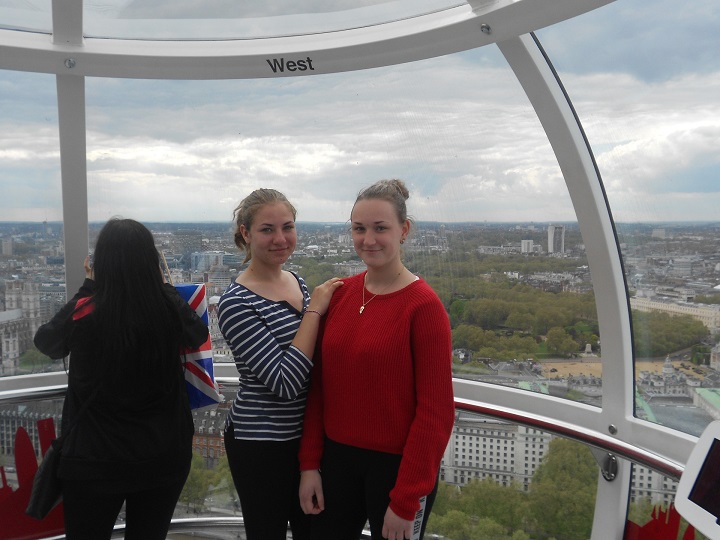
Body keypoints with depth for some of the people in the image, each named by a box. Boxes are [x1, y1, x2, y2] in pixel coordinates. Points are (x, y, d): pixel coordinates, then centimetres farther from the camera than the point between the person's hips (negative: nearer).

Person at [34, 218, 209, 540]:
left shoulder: (84, 312, -18)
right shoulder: (170, 308, -14)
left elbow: (45, 342, 5)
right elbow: (199, 335, 9)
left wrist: (88, 287, 10)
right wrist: (163, 286, 16)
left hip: (94, 460, -1)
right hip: (164, 456, 2)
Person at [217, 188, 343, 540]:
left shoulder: (297, 281, 2)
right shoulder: (236, 303, -19)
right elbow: (285, 382, -26)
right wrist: (313, 310, -22)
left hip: (307, 434, 7)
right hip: (261, 445, -7)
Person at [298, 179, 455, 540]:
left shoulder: (423, 306, -15)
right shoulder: (340, 294, 0)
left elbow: (436, 412, -14)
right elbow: (319, 385, 5)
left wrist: (406, 499, -13)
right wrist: (310, 463, 2)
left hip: (398, 466, -4)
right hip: (337, 458, 5)